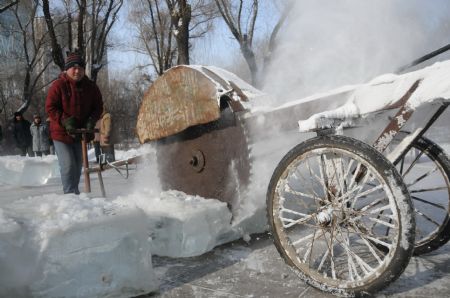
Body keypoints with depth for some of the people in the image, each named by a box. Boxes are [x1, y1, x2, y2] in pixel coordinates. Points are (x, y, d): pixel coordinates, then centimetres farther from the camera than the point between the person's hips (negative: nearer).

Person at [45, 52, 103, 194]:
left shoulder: (91, 86, -1)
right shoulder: (58, 85, -12)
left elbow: (98, 106, 5)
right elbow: (50, 107, -12)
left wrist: (91, 121, -13)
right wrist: (65, 121, -23)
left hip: (81, 133, 4)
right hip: (61, 133, -4)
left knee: (78, 165, 13)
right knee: (68, 165, -10)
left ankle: (74, 192, 28)